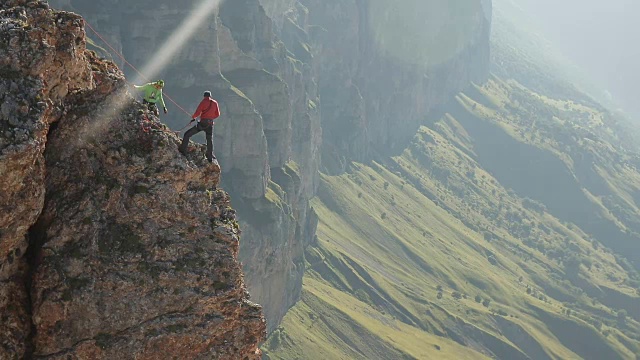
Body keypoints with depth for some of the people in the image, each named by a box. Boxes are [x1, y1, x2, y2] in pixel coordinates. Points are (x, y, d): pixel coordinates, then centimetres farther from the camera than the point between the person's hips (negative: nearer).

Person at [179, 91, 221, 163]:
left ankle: (183, 150, -2)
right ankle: (210, 157, 19)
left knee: (187, 134, 4)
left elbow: (197, 113, -11)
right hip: (210, 124, 4)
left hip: (202, 123, -4)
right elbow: (217, 114, 14)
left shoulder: (203, 102, -5)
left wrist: (193, 117, 9)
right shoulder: (215, 103, 8)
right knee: (209, 140, 18)